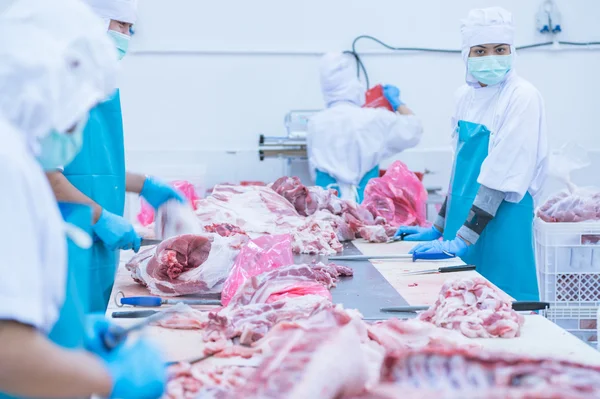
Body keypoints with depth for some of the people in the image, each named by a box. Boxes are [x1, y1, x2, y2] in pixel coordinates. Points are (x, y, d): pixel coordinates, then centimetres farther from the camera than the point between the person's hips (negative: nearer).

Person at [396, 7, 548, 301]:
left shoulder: (523, 98, -13)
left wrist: (462, 239, -21)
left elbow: (502, 174, -18)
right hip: (463, 223, 7)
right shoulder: (466, 96, 9)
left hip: (500, 222, -7)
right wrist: (439, 227, 18)